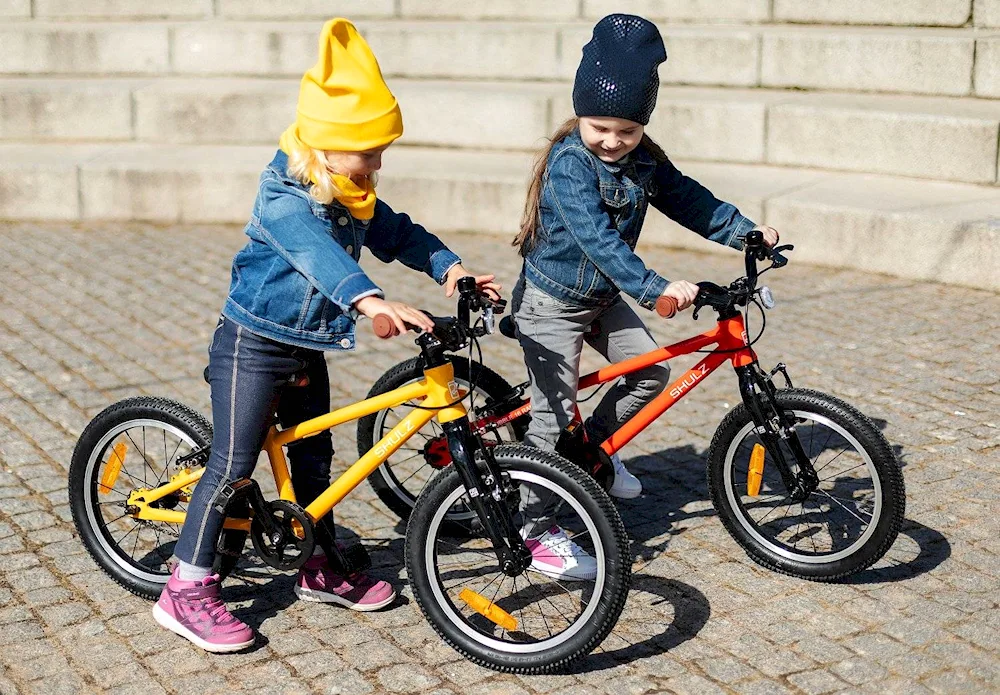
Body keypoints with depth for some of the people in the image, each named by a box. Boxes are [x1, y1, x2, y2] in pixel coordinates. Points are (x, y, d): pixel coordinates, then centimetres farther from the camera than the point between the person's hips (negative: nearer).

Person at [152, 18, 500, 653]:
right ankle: (188, 591, 1)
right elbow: (318, 252, -41)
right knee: (234, 463, -7)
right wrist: (370, 301, -57)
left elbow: (395, 232, 9)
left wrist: (449, 266, -7)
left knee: (314, 455, 17)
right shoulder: (285, 197, -25)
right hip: (253, 344, -9)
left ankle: (320, 572, 32)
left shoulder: (352, 196, 3)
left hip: (305, 348, 9)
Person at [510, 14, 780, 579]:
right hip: (553, 303, -7)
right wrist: (655, 288, -45)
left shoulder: (643, 159, -2)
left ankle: (595, 446, 26)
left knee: (651, 370, 3)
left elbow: (686, 198, 6)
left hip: (604, 298, 8)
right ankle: (538, 529, 1)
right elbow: (597, 238, -36)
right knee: (554, 414, -8)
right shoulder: (569, 163, -26)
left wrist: (745, 231, -4)